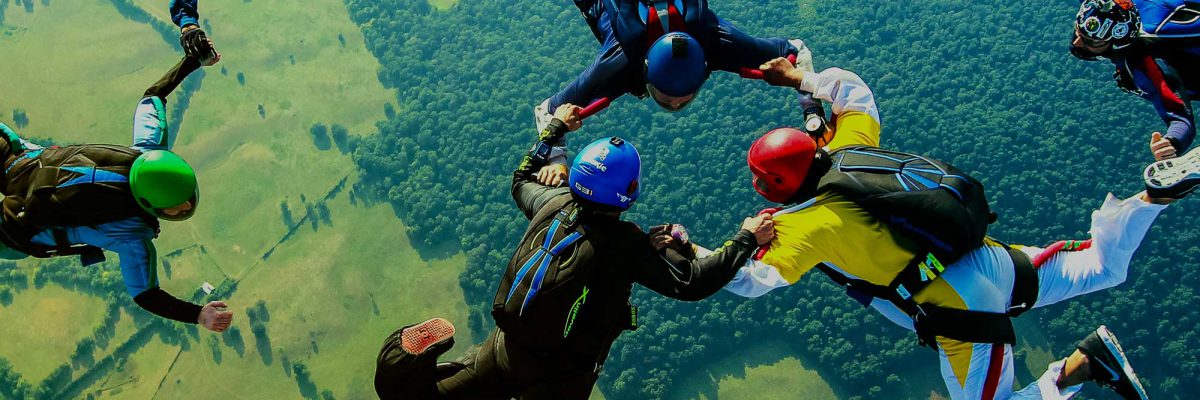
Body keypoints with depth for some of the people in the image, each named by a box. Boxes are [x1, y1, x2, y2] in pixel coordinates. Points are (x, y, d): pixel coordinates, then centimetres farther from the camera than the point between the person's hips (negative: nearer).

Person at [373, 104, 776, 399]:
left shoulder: (553, 204, -5)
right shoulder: (627, 244, -20)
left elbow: (522, 178, 18)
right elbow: (693, 282, -19)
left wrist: (555, 127, 27)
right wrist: (746, 238, -10)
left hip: (505, 347, 5)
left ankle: (416, 366, -15)